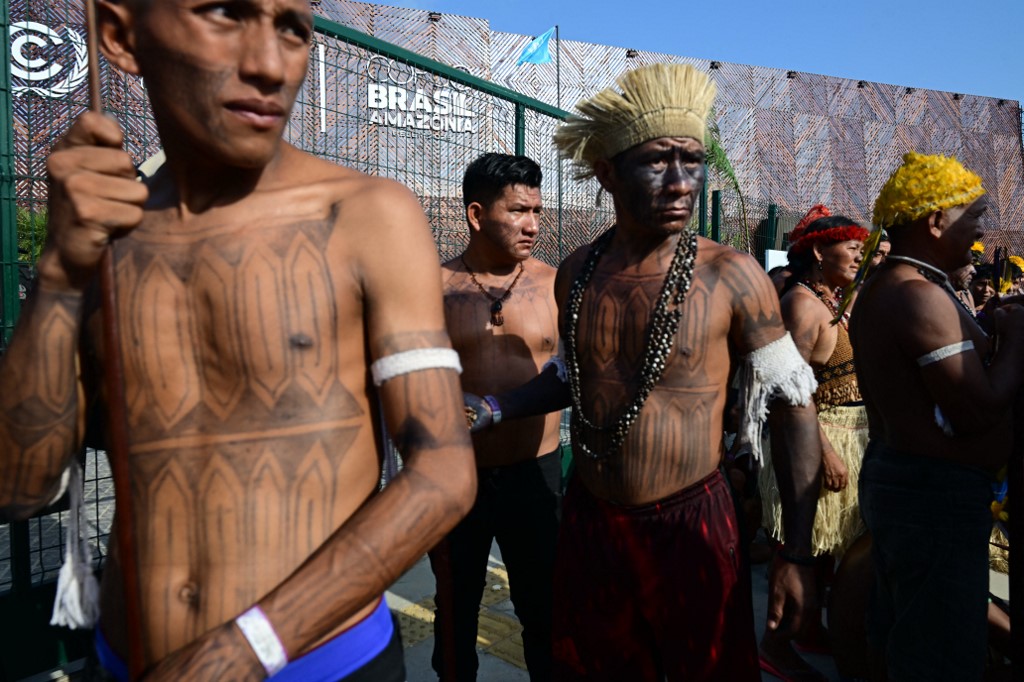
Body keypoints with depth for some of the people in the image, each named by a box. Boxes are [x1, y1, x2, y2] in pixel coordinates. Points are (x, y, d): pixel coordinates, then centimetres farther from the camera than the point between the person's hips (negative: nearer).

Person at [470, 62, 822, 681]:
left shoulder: (731, 276, -12)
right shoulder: (576, 274, -1)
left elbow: (794, 406, -6)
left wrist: (798, 554, -9)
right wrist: (490, 410, 4)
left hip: (691, 528, -3)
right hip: (587, 522, 4)